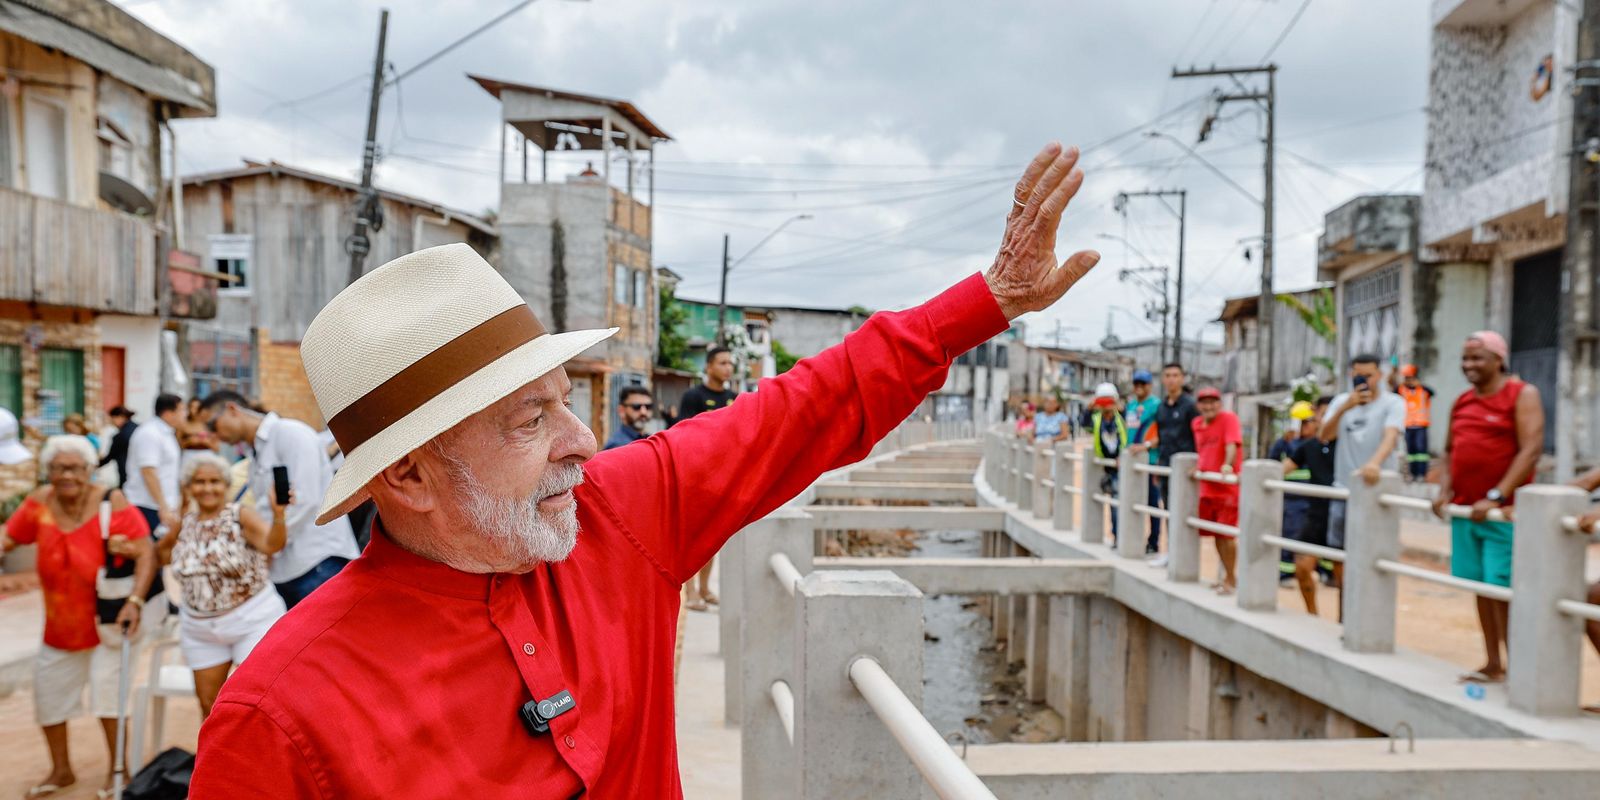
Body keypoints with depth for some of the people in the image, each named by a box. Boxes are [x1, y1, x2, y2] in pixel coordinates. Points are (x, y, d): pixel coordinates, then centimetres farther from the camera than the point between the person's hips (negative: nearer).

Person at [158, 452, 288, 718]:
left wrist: (278, 514, -51)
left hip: (252, 620, -5)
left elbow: (272, 544, -32)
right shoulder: (184, 524, 3)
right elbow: (162, 554, 23)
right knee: (208, 701, 13)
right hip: (200, 628, 5)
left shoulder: (241, 516, -12)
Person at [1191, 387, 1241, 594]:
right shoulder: (1197, 424, 11)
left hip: (1227, 489, -7)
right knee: (1216, 535, 12)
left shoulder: (1228, 418, -10)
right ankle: (1229, 576, 25)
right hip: (1207, 488, 7)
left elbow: (1232, 444, -26)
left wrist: (1228, 465, -41)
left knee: (1226, 535, -7)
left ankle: (1230, 579, 4)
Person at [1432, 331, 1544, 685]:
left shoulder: (1522, 394, -5)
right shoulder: (1462, 402, 14)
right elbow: (1449, 452, 19)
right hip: (1465, 510, 6)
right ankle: (1492, 666, 21)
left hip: (1503, 512, -6)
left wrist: (1496, 497, -21)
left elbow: (1531, 450, -15)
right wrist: (1444, 491, 2)